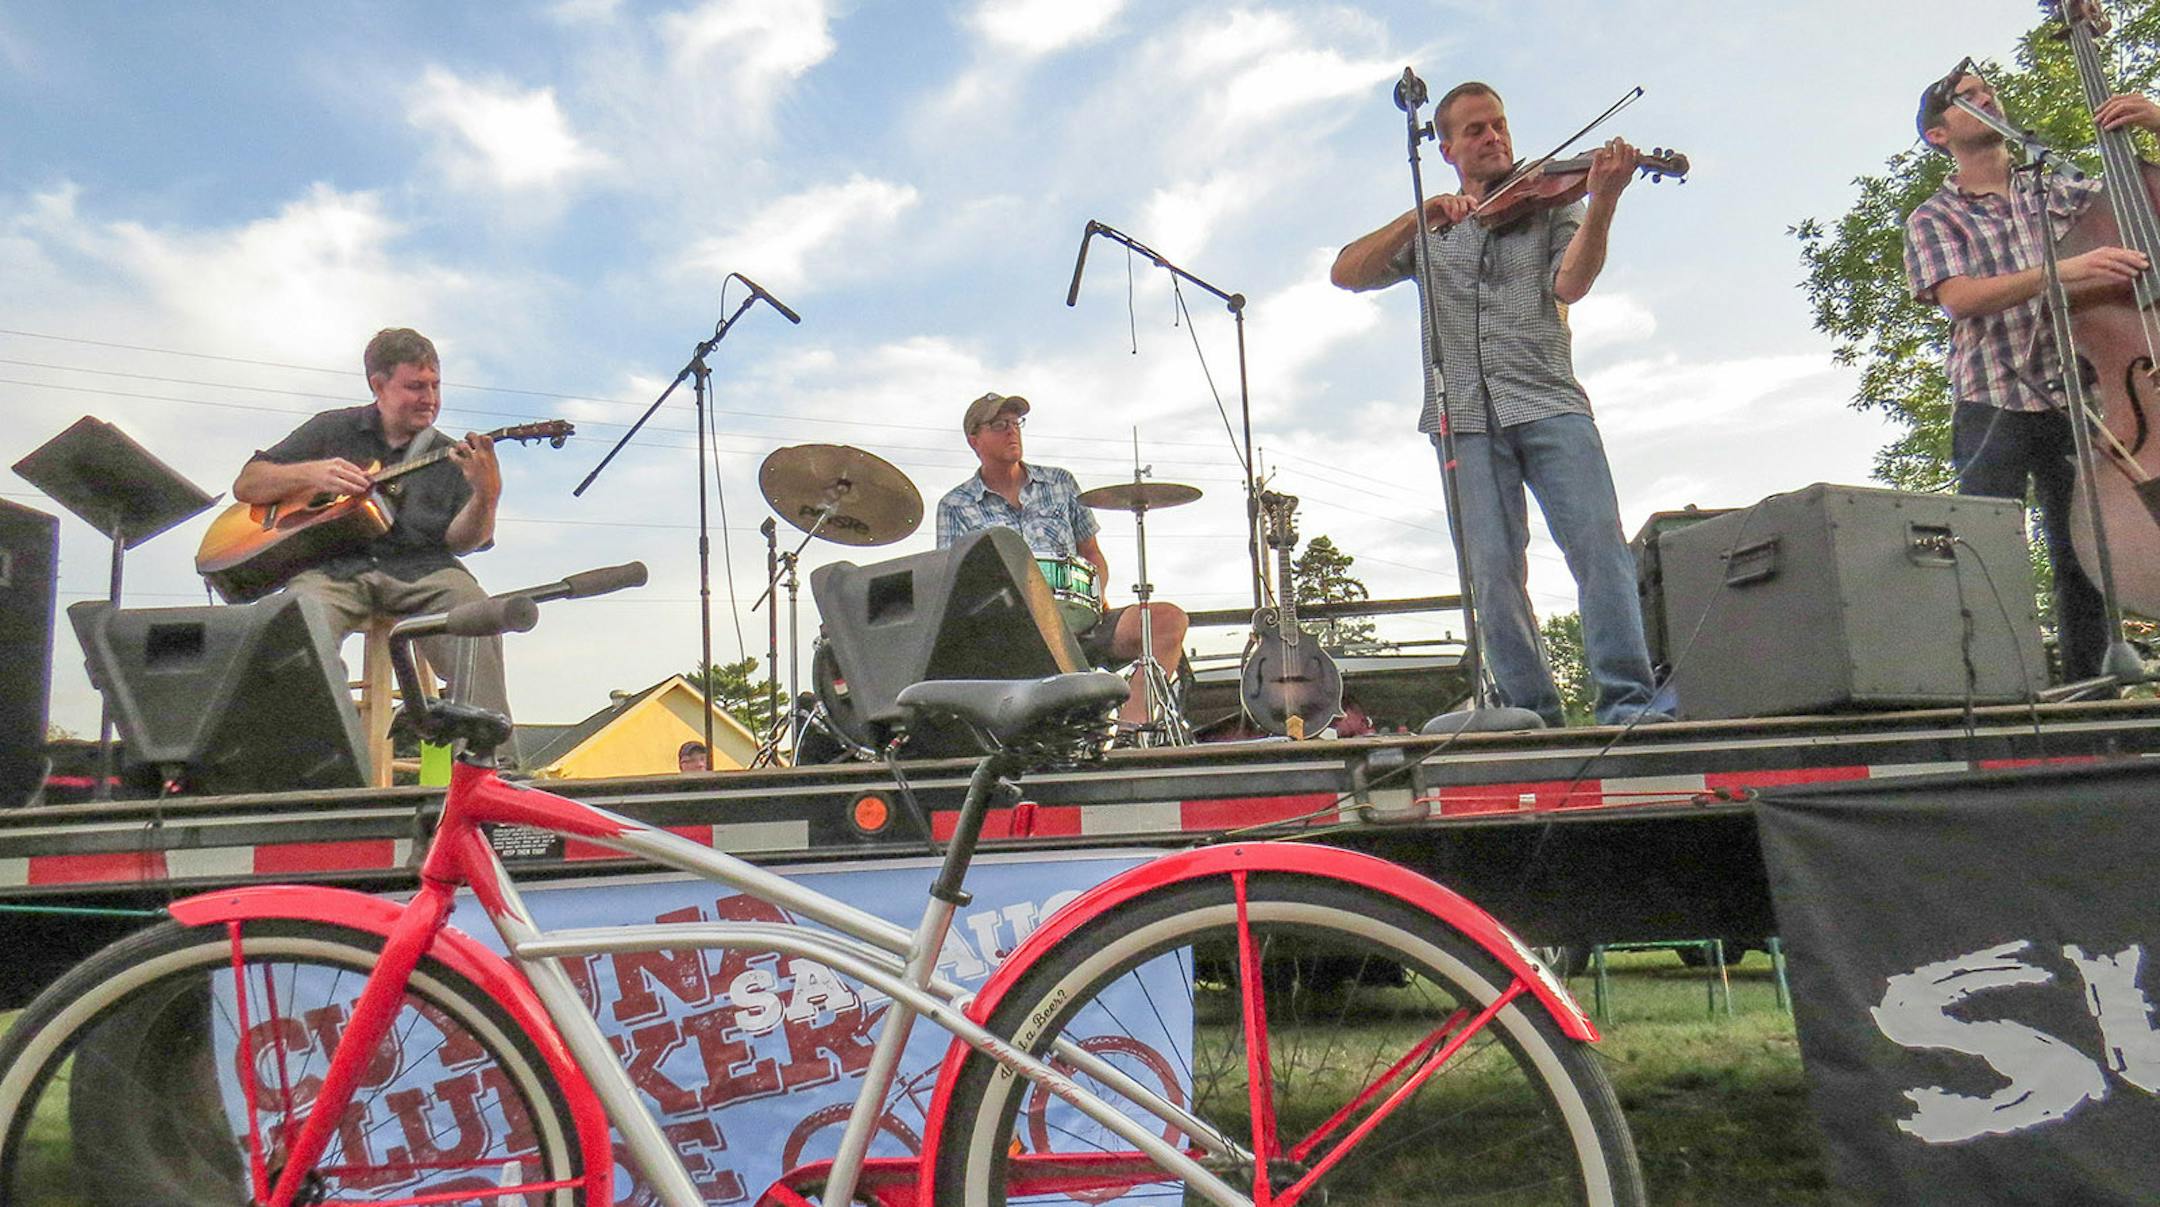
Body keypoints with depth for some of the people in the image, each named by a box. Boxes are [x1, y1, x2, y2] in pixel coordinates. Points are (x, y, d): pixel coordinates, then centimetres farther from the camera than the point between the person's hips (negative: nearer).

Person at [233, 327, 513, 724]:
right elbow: (246, 485, 17)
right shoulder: (333, 430, 19)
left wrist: (486, 496, -17)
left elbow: (460, 540, 4)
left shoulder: (451, 457, 18)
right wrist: (311, 474, -3)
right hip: (334, 564, 0)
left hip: (420, 568, 0)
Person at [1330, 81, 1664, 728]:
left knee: (1599, 543, -17)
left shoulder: (1550, 202, 19)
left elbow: (1570, 285, -1)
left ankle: (1627, 702, -17)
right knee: (1492, 570, -9)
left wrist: (1602, 201, -17)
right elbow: (1346, 274, 6)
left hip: (1548, 403, -1)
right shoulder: (1427, 231, 23)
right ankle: (1532, 715, -4)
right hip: (1466, 416, 1)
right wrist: (1419, 219, -7)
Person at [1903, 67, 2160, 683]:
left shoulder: (2062, 197, 19)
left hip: (2071, 403, 4)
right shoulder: (1934, 218, 7)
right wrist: (2061, 272, -23)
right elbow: (1958, 296, -10)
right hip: (1994, 406, -3)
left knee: (2084, 558, 1)